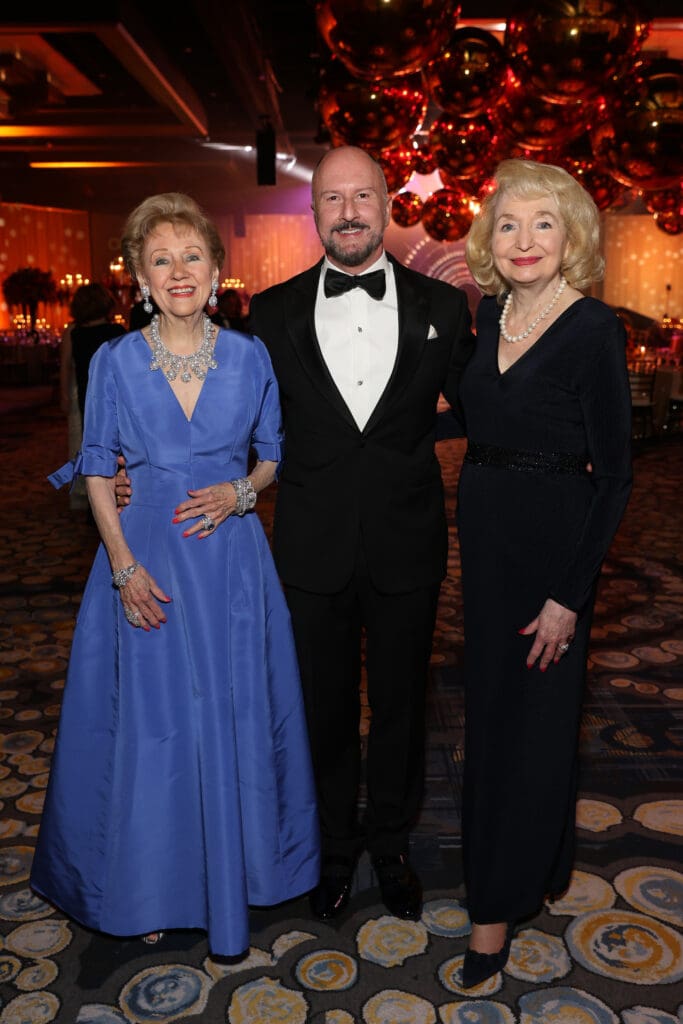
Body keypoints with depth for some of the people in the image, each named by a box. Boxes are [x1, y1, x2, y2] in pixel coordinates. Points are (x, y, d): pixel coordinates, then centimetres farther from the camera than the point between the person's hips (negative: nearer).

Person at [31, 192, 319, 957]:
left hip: (232, 557, 1)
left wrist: (240, 492, -11)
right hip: (147, 559, -1)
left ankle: (232, 878, 32)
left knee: (235, 717, 9)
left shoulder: (249, 356, 2)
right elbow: (99, 473, 2)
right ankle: (149, 888, 30)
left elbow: (274, 455, 9)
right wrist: (125, 567, -9)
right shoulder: (114, 362, -1)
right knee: (150, 723, 7)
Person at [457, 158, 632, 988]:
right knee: (488, 703, 18)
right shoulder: (491, 313, 4)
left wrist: (570, 595, -18)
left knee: (533, 714, 7)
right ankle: (538, 859, 43)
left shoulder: (593, 329, -15)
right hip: (483, 532, 7)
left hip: (552, 542, -7)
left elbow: (614, 474, -15)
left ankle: (497, 905, 25)